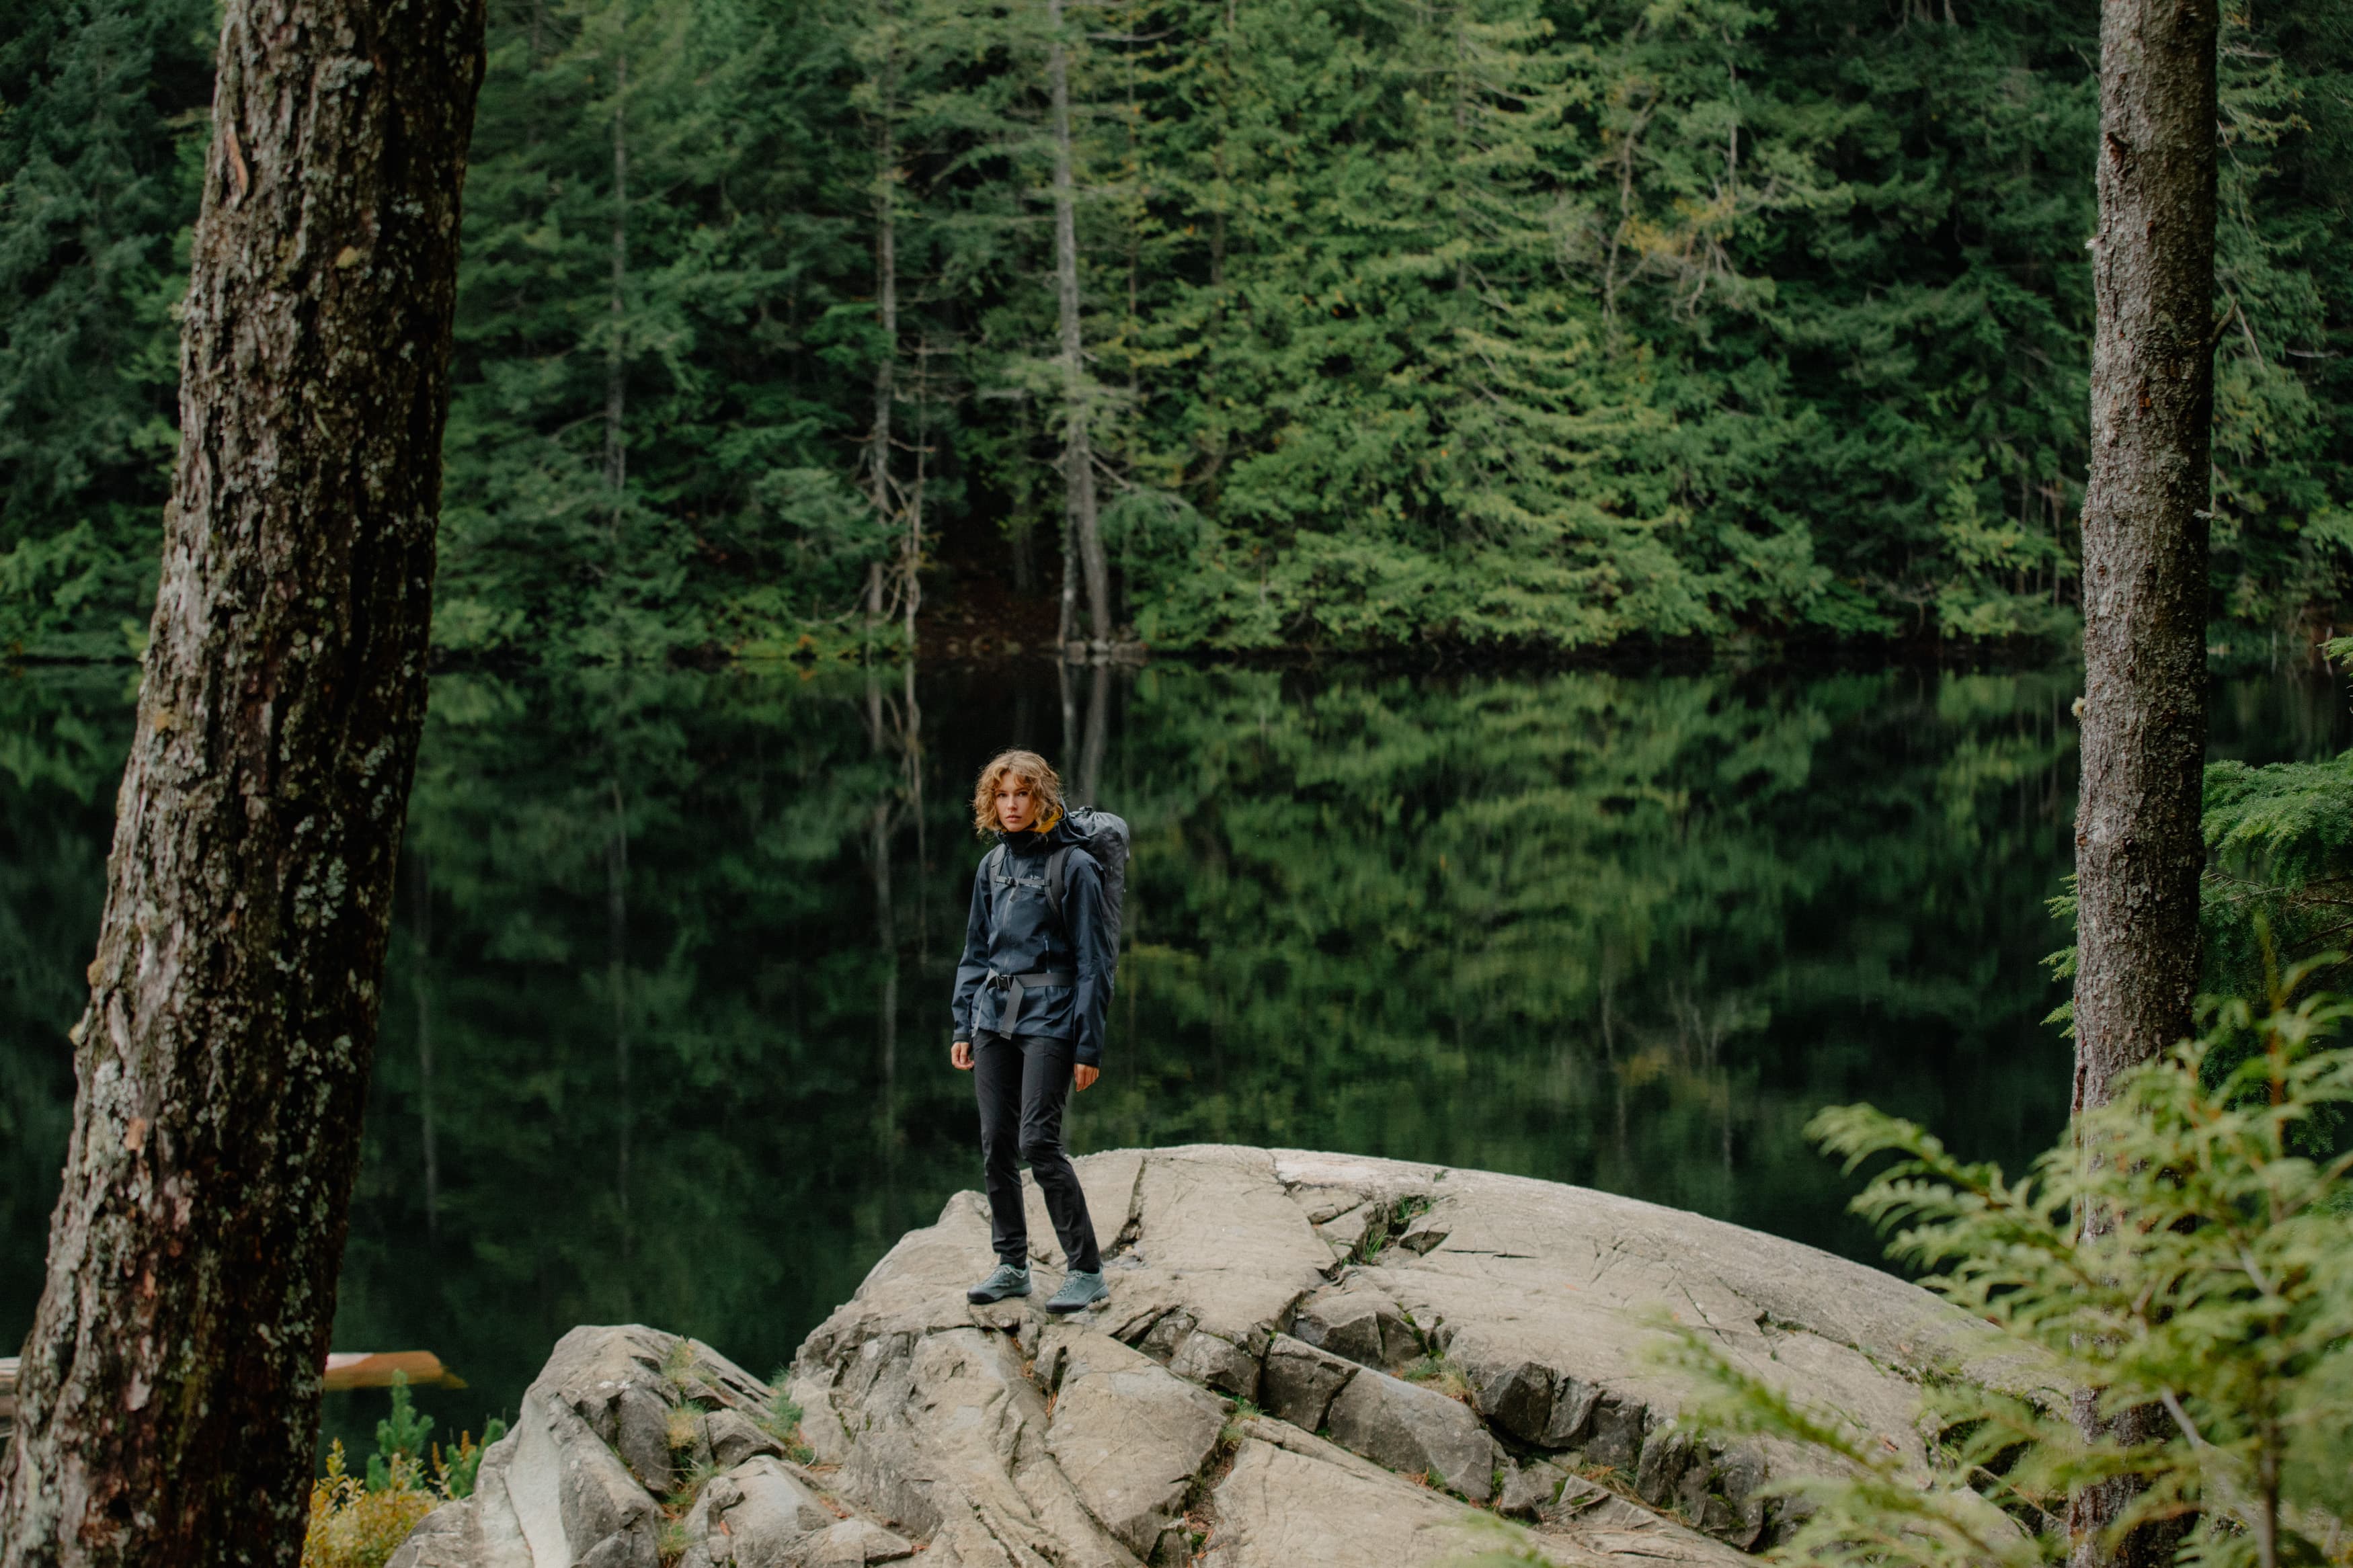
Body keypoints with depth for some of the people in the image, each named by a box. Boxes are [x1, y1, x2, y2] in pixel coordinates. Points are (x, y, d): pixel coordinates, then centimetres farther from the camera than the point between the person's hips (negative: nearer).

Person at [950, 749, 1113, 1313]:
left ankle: (1086, 1270, -4)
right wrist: (964, 1026, 11)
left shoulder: (1074, 866, -7)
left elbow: (1093, 963, -8)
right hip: (995, 1014, 6)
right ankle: (1012, 1266, 16)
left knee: (1038, 1140, -12)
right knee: (996, 1141, 5)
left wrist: (1089, 1046, -12)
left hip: (1049, 1014, -6)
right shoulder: (992, 866, 12)